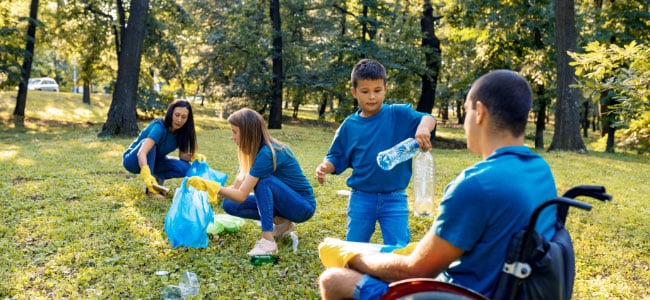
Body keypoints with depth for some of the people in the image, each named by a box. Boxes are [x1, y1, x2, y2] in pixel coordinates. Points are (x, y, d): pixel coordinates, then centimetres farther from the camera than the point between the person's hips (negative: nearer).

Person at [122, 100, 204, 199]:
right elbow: (141, 153, -45)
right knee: (150, 145, -38)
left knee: (184, 167, -21)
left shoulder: (181, 131, -12)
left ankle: (157, 178, 0)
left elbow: (182, 156, -6)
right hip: (134, 160, -5)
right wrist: (146, 175, -62)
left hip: (153, 162, 5)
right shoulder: (159, 127, -32)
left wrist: (195, 156, -28)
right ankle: (149, 187, -30)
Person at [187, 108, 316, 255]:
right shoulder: (258, 150, 1)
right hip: (285, 201, 8)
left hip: (303, 206, -8)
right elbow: (237, 188, 1)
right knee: (229, 204, -5)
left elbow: (241, 195, -26)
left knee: (262, 180, -33)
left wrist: (208, 184, -25)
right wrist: (206, 187, -8)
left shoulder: (267, 153, -26)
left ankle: (268, 241, -29)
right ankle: (282, 223, 4)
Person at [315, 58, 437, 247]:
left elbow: (427, 118, -19)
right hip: (361, 198, 2)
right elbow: (337, 158, 6)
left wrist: (423, 127, -42)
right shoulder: (349, 126, 1)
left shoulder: (399, 115, -5)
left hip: (394, 198, -1)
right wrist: (325, 167, -15)